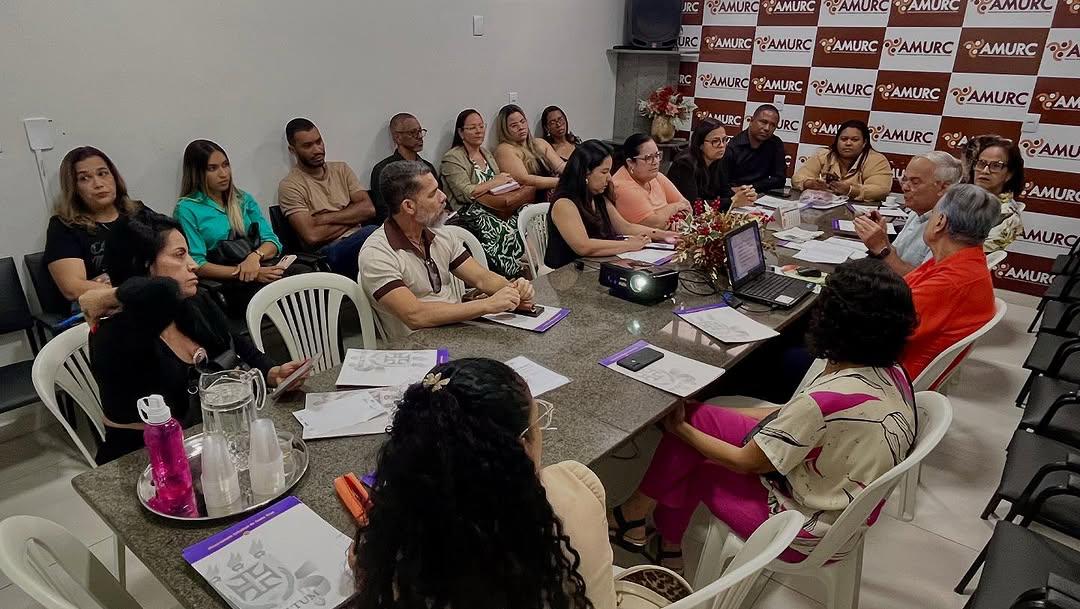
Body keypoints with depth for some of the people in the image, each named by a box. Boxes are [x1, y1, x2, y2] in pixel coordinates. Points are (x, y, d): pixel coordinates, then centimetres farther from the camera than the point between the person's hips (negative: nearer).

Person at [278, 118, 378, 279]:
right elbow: (312, 236, -10)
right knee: (371, 232, -35)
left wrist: (326, 218, -4)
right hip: (328, 252, -5)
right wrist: (352, 217, 1)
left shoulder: (341, 169, 18)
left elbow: (369, 209, 5)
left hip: (357, 242, 5)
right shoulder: (290, 185, 2)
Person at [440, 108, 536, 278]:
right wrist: (494, 182, -7)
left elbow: (501, 186, 24)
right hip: (470, 212, -7)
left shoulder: (486, 153, 26)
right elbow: (465, 193, -15)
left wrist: (506, 180, -2)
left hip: (494, 209, 7)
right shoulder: (452, 158, -1)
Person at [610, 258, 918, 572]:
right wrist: (696, 419, 6)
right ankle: (668, 546, 18)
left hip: (806, 537, -7)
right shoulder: (892, 373, -7)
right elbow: (797, 417, 4)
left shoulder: (823, 401, -34)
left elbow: (746, 463, -19)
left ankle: (634, 514, 24)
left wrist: (680, 428, -4)